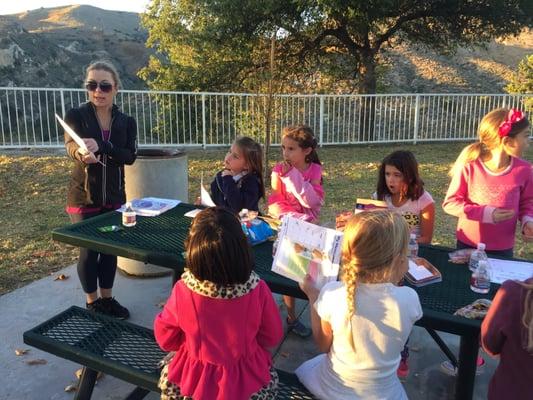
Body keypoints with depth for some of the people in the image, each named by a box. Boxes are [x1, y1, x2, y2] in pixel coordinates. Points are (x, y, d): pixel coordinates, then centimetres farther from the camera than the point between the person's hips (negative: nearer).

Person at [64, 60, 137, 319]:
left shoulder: (126, 122, 1)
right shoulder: (75, 116, -6)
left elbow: (130, 156, -13)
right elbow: (71, 146, -23)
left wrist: (101, 146, -32)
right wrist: (82, 154, -48)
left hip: (114, 196, 3)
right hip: (84, 196, -3)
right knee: (89, 250, 5)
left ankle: (107, 298, 29)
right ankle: (92, 303, 24)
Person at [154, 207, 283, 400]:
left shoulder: (182, 291, -30)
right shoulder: (258, 290, -30)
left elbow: (165, 340, -9)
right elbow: (272, 338, -10)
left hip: (195, 381, 0)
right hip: (247, 381, 0)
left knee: (168, 374, 37)